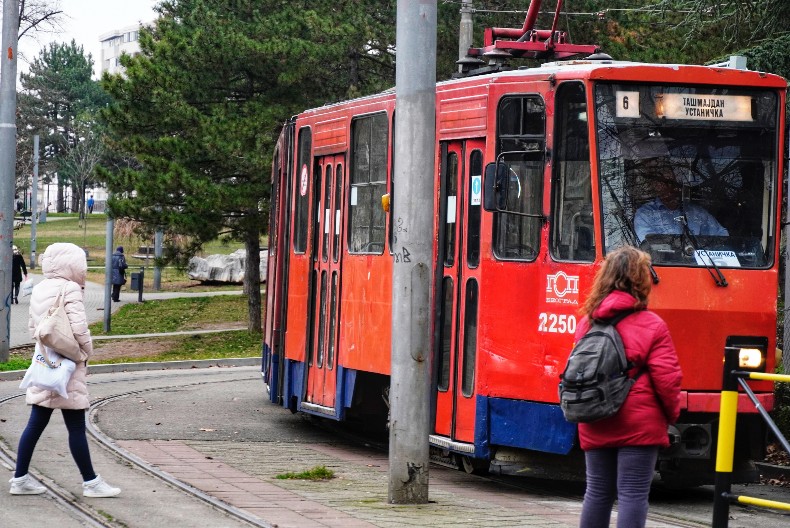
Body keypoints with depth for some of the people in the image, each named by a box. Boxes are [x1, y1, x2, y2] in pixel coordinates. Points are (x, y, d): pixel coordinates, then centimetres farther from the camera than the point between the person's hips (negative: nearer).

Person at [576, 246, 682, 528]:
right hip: (638, 425, -5)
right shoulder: (652, 326, -10)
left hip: (595, 427, 5)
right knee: (633, 494, -5)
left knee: (597, 492, 12)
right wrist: (671, 414, 7)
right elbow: (666, 379, -9)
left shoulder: (586, 324, 6)